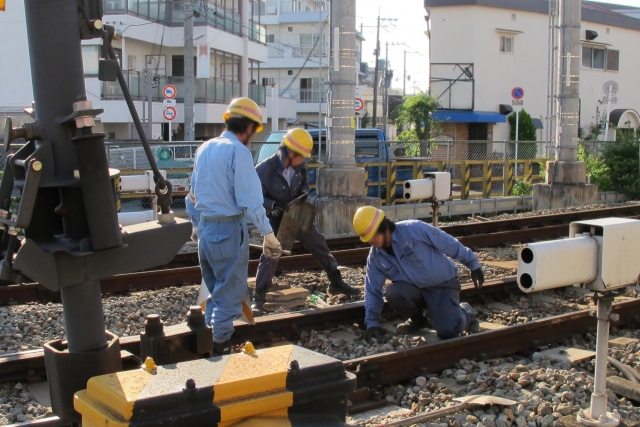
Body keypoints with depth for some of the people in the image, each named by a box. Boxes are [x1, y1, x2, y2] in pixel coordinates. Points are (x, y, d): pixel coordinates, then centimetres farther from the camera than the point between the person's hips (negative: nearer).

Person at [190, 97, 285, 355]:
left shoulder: (204, 149, 12)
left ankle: (208, 343, 23)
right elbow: (249, 199, -18)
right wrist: (268, 234, -14)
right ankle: (220, 347, 7)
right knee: (230, 294, 3)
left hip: (205, 228, 8)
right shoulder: (238, 151, -13)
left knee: (216, 291, 20)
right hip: (229, 230, -8)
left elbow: (193, 196, 18)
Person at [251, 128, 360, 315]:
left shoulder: (299, 166, -10)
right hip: (275, 217, -6)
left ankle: (336, 283, 29)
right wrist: (274, 205, -35)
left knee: (319, 244, 13)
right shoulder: (265, 169, -27)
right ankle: (258, 299, -4)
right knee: (270, 255, -15)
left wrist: (304, 193, -13)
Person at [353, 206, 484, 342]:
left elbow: (449, 244, -13)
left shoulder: (414, 229, -22)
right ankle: (417, 320, 5)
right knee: (392, 293, -28)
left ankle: (465, 312, 16)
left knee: (448, 332, -22)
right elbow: (373, 290, 2)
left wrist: (473, 264, -5)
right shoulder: (375, 257, -6)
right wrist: (372, 323, -4)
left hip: (443, 284, -4)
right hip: (416, 288, 5)